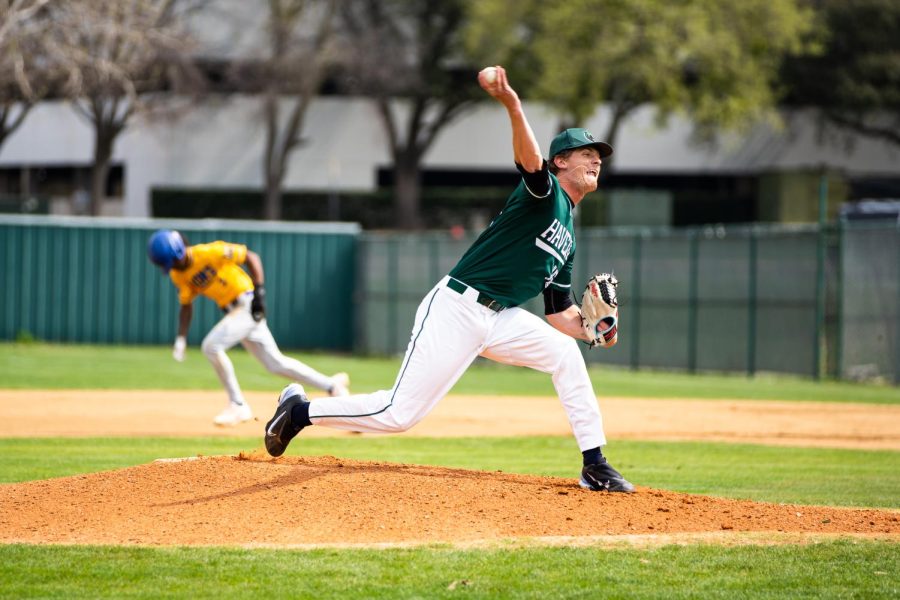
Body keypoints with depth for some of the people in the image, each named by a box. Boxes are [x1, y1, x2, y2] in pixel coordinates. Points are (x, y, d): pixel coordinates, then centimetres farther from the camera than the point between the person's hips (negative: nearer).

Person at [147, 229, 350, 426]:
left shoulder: (210, 253, -20)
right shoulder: (177, 274, 1)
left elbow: (251, 257, -14)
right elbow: (186, 306, 12)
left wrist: (259, 291, -20)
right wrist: (181, 339, 2)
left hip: (249, 304, -8)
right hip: (232, 311, 8)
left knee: (211, 346, -20)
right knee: (275, 363, 10)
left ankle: (238, 405, -9)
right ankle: (332, 384, 21)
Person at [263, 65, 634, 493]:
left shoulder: (567, 240, 20)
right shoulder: (545, 193, -4)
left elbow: (560, 315, 22)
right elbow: (529, 157, -28)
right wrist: (512, 106, -49)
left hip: (498, 320, 8)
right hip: (455, 310, -8)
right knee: (399, 413, -10)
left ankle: (594, 465, 0)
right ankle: (299, 411, 9)